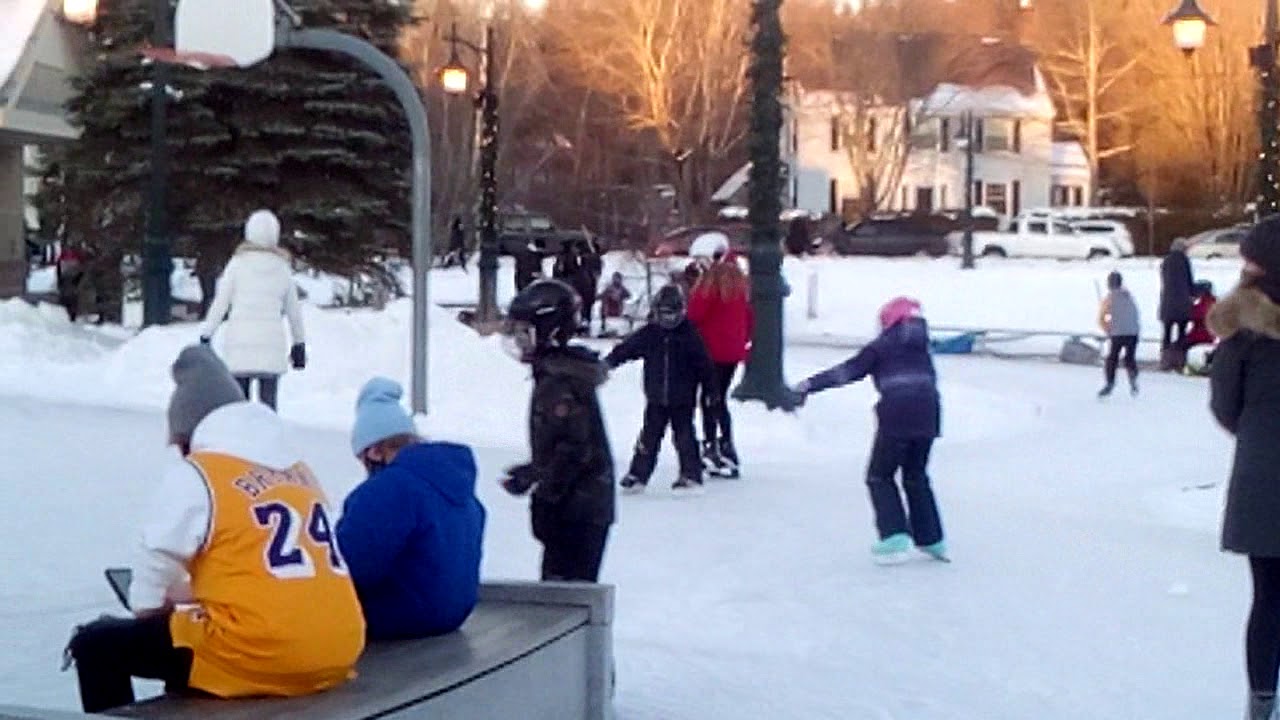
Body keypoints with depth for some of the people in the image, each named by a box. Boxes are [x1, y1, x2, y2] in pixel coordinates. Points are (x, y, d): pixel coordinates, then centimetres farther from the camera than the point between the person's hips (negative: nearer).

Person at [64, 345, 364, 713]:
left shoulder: (195, 473, -2)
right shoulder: (301, 472, 15)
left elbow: (147, 600, -1)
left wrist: (152, 606, 20)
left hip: (258, 658, -7)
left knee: (96, 643, 12)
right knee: (179, 630, 35)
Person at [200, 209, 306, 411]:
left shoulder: (238, 263, 1)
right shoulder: (282, 267, 7)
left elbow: (220, 303, 0)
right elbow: (293, 310, 13)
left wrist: (205, 335, 7)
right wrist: (299, 343, 23)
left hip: (240, 343, -1)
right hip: (271, 346, 1)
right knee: (268, 404, 2)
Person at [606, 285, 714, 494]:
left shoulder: (690, 335, -4)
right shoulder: (648, 334, 1)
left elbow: (703, 364, 0)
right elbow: (626, 348, 4)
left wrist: (710, 386, 1)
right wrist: (609, 361, -5)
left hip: (682, 399, -2)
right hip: (656, 398, 2)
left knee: (684, 437, -1)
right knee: (649, 437, 5)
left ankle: (691, 476, 7)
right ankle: (638, 474, 12)